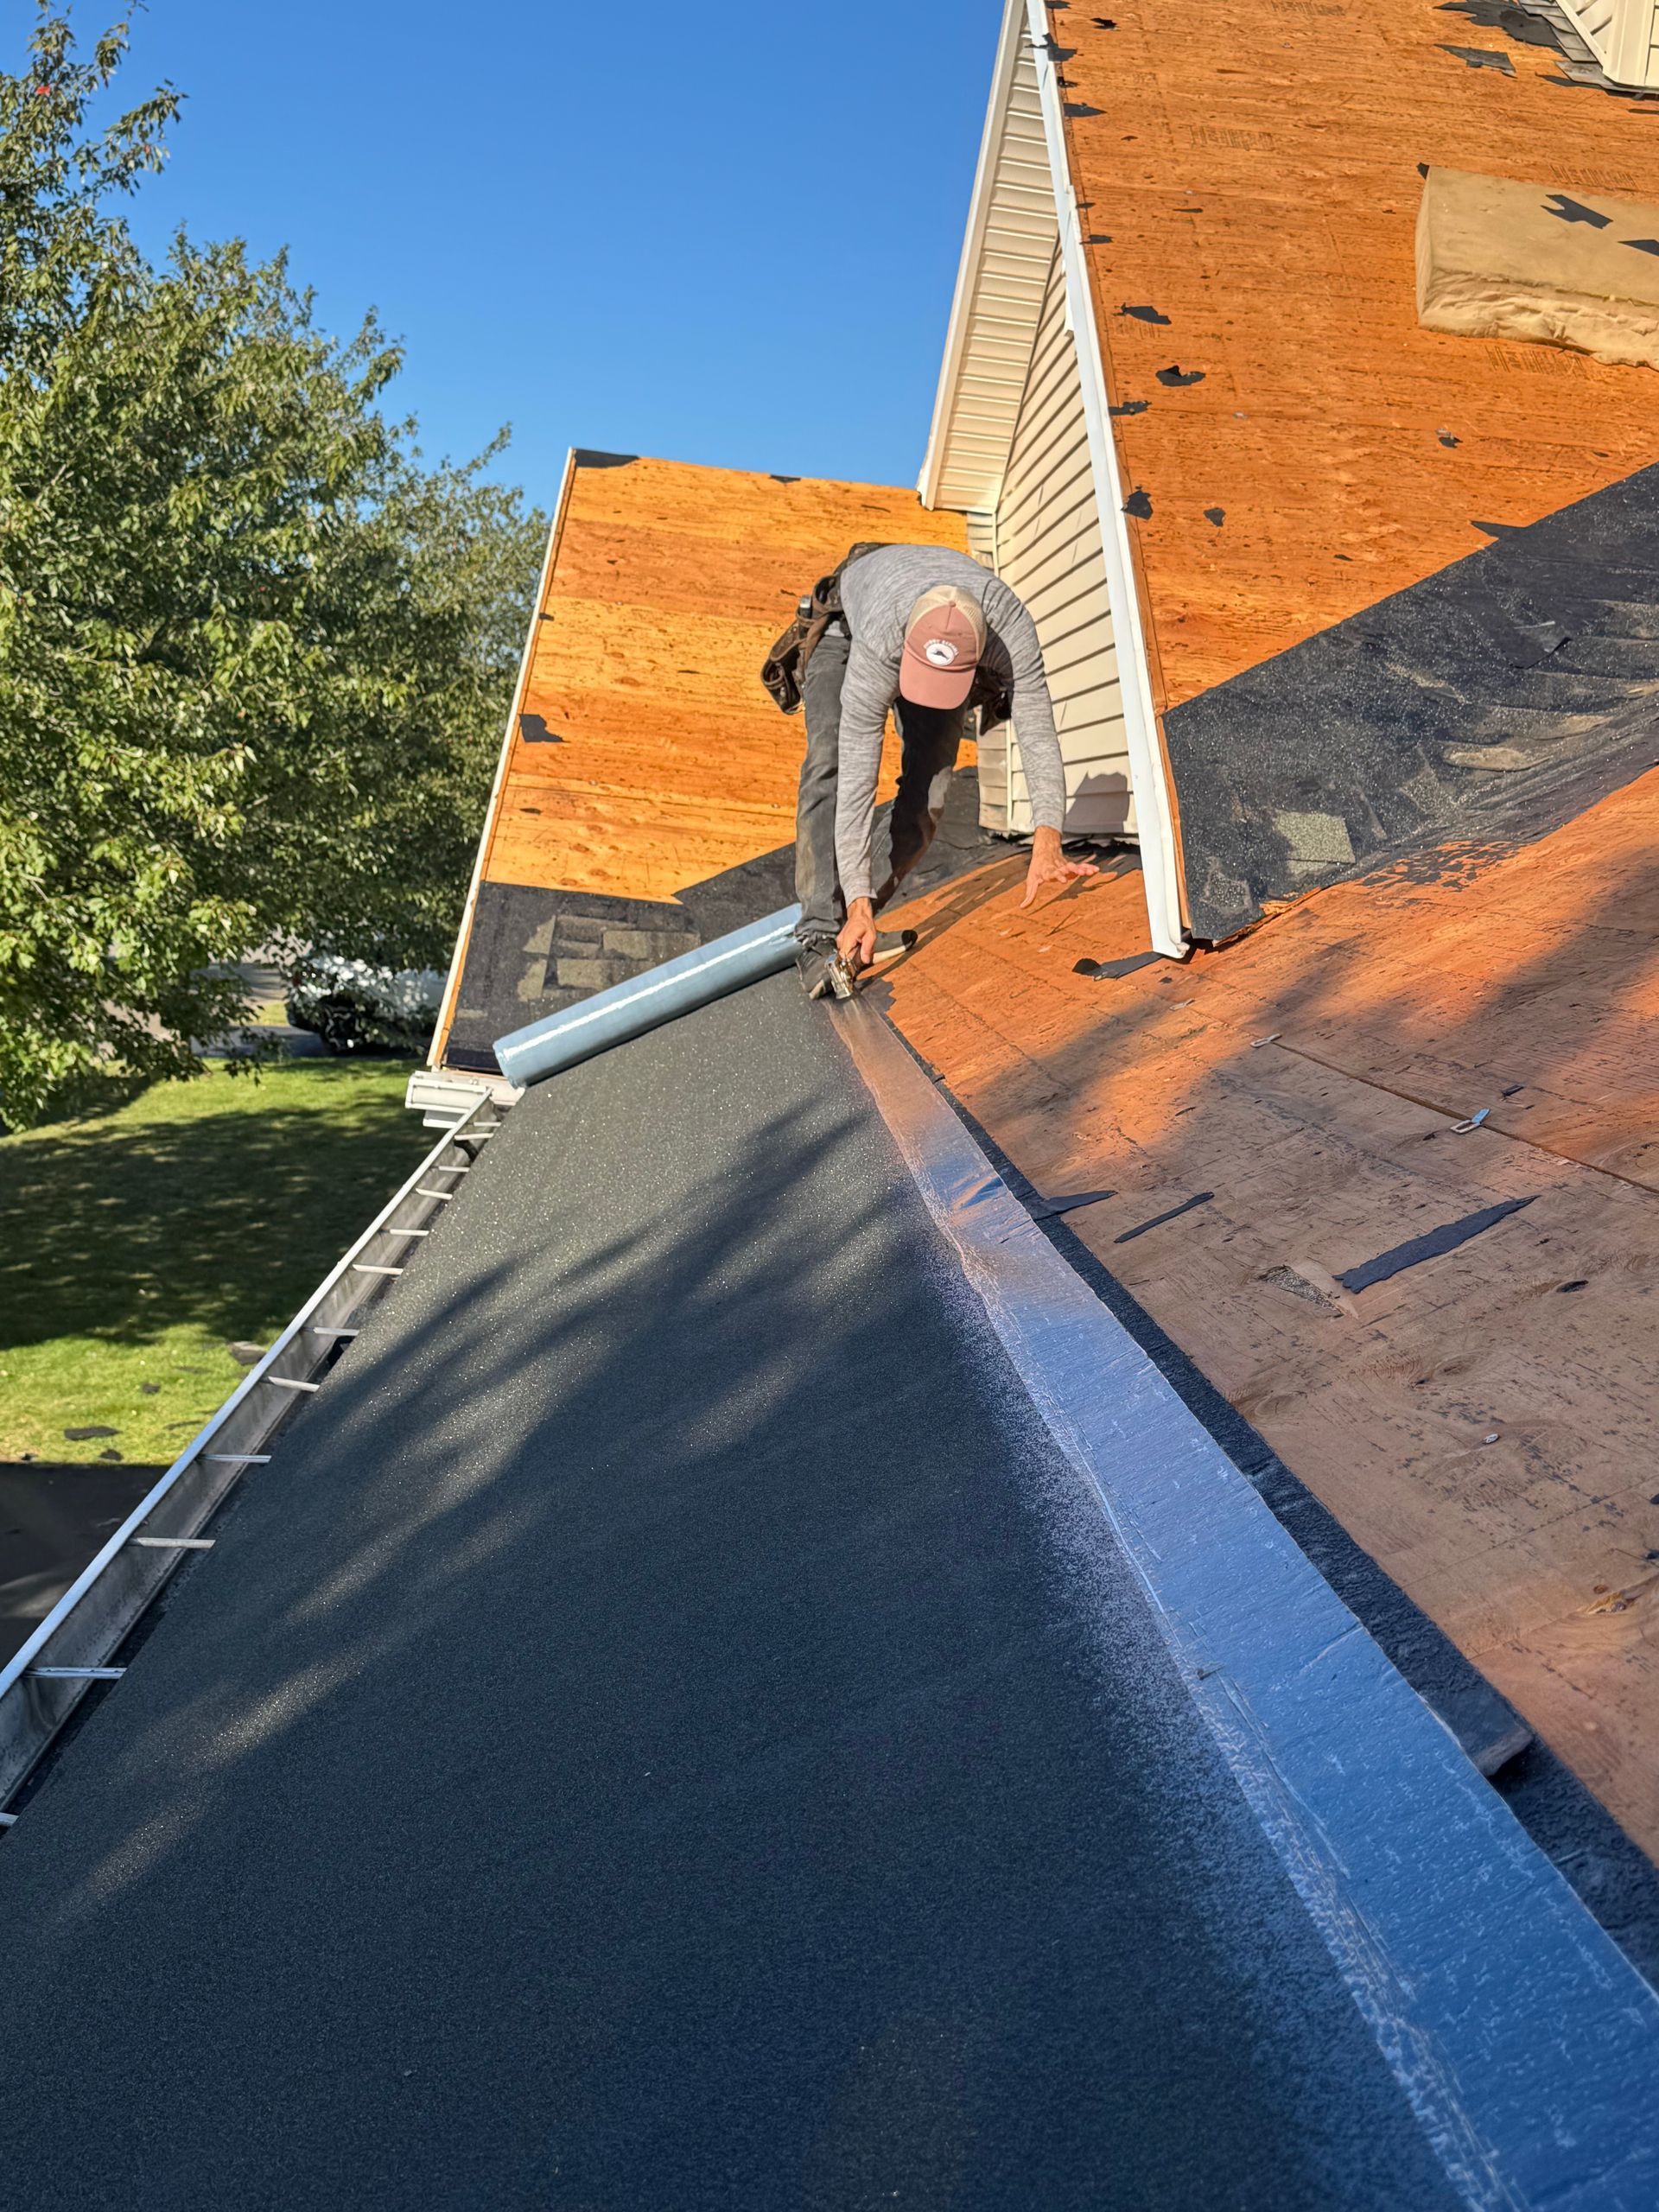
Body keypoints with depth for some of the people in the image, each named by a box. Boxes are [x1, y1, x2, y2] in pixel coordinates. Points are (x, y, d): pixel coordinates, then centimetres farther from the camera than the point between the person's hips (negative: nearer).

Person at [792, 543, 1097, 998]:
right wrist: (859, 908, -49)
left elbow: (1037, 734, -41)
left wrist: (1046, 846, -55)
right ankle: (822, 935, -28)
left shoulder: (1010, 625, -42)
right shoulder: (879, 644, -47)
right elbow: (857, 777, -47)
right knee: (831, 767, -26)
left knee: (929, 788, -14)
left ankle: (851, 929, -2)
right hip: (846, 630, -3)